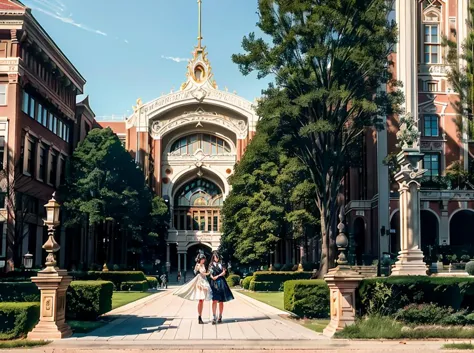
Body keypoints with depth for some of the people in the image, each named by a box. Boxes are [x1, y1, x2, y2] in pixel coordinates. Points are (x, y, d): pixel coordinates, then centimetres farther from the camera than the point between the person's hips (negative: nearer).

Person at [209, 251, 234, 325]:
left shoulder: (221, 264, 9)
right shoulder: (211, 265, 12)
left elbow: (224, 272, 1)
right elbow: (211, 275, 11)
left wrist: (217, 276, -11)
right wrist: (212, 277, -9)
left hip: (221, 282, 0)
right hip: (214, 283, 0)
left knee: (221, 301, 3)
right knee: (214, 300, -11)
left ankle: (220, 317, 11)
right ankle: (214, 317, -13)